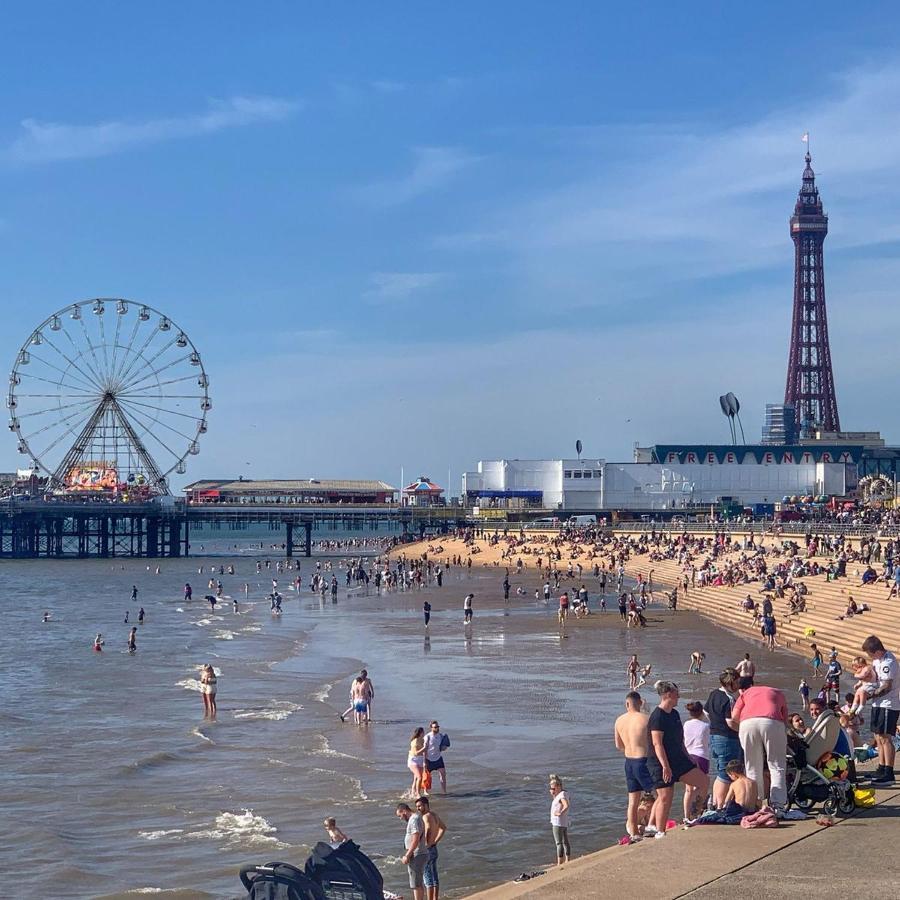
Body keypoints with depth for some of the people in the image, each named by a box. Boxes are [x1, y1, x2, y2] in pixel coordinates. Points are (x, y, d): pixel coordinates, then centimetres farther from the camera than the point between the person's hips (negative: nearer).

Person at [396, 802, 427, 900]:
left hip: (417, 856, -10)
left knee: (416, 885, -8)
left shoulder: (414, 820, -17)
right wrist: (407, 855, 17)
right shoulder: (415, 818, 16)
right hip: (419, 855, 10)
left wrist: (407, 856, -19)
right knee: (419, 884, 14)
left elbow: (415, 840, -23)